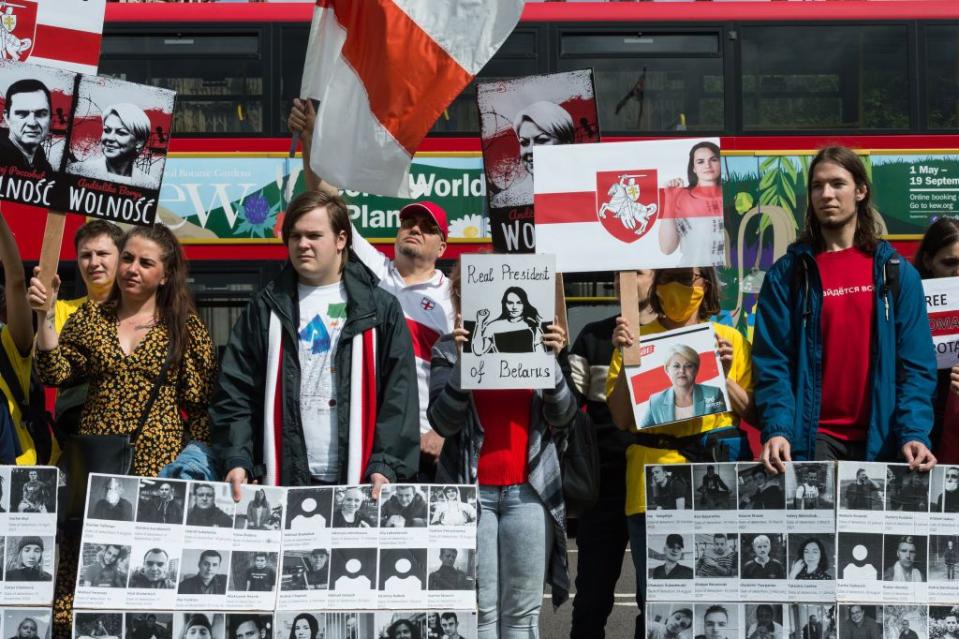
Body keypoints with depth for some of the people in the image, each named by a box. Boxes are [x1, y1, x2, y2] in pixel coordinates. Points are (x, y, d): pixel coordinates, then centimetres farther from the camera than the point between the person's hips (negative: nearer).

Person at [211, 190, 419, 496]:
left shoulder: (380, 309, 7)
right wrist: (237, 459, -9)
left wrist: (386, 465, -11)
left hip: (358, 482, -1)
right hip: (282, 479, 1)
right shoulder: (265, 309, 10)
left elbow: (399, 395, 1)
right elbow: (235, 393, 5)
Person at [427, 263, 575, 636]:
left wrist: (552, 360, -11)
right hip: (471, 487, -1)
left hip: (529, 489, 1)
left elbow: (563, 417, 3)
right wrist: (462, 362, -16)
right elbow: (443, 421, -4)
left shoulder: (535, 341, 9)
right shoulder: (449, 348, 6)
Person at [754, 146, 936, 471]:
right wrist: (777, 429, -18)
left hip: (880, 440, 1)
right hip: (812, 438, -1)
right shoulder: (786, 274, 2)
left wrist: (914, 433, -14)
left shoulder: (897, 272, 5)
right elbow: (772, 363, -3)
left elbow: (916, 364, 1)